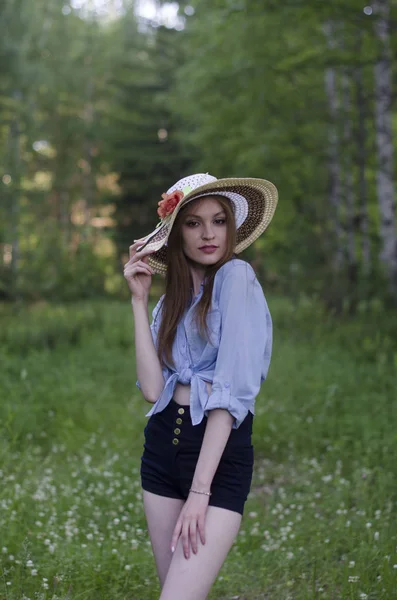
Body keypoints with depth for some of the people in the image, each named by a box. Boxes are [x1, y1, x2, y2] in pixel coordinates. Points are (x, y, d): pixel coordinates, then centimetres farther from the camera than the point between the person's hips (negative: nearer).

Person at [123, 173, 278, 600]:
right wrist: (139, 299, -3)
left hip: (221, 453, -6)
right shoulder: (171, 301, 12)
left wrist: (200, 489, -20)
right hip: (164, 442, 7)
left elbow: (232, 388, -16)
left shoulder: (236, 276, -8)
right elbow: (153, 388, -4)